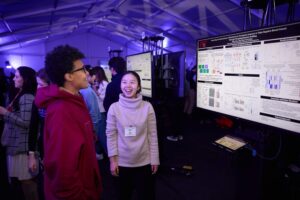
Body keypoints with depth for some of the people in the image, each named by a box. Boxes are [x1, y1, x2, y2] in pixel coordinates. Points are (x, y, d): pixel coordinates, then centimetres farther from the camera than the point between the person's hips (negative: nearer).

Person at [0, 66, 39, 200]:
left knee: (25, 180, 1)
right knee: (19, 178, 18)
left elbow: (26, 122, -22)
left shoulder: (27, 98, -16)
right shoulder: (21, 95, 13)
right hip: (16, 143, 9)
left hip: (22, 145, -9)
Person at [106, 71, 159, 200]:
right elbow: (110, 135, -5)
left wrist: (155, 159, -2)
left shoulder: (147, 107, -9)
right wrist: (112, 160, -5)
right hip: (122, 162, 0)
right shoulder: (114, 108, -9)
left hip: (144, 161, 0)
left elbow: (152, 135, -4)